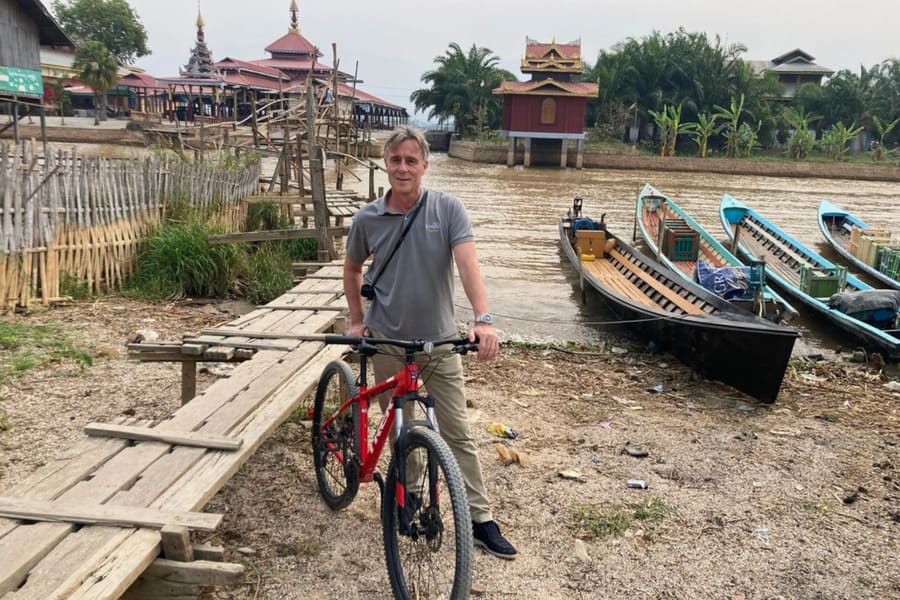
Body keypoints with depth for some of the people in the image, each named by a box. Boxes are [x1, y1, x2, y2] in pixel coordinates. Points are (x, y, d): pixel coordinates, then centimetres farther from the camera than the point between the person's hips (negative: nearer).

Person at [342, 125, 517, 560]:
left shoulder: (448, 209, -9)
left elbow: (467, 263, -22)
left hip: (439, 340, -1)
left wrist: (482, 319, -35)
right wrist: (357, 320, 7)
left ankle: (481, 519, 14)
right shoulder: (367, 219, -3)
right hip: (388, 342, 1)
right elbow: (352, 269, 14)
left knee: (458, 433, 5)